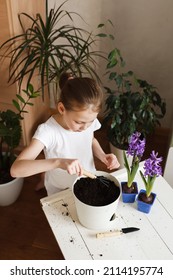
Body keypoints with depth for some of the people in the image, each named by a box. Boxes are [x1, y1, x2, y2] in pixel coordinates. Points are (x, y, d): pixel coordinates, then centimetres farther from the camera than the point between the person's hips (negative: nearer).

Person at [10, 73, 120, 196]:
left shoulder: (89, 119, -17)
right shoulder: (47, 131, -32)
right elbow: (15, 169, -40)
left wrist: (103, 156, -13)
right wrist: (58, 162, -51)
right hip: (61, 194, -4)